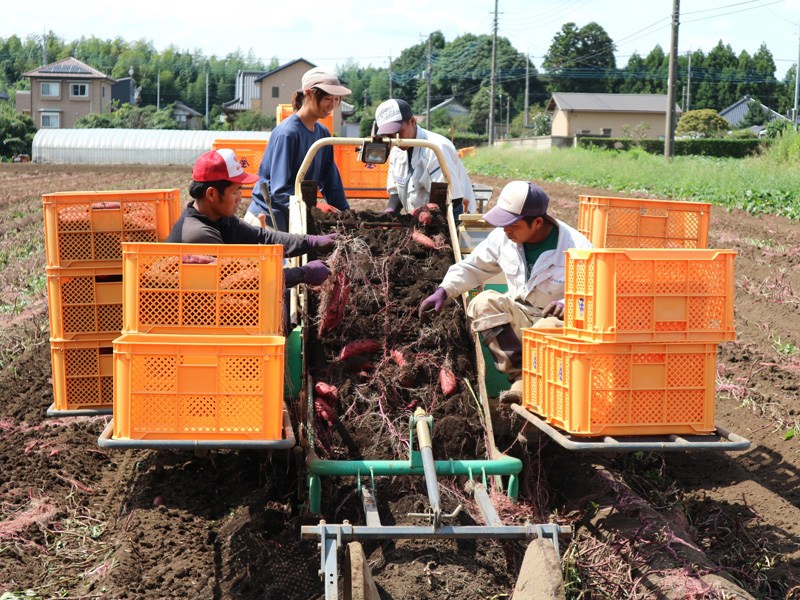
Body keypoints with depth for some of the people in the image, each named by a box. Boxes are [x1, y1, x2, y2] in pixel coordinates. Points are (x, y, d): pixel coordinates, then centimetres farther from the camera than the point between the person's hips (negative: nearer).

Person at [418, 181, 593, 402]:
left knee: (552, 326, -40)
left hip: (556, 319, -5)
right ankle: (521, 374, -27)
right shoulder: (503, 237, -2)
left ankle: (524, 384, -20)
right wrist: (444, 290, -4)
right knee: (483, 303, -25)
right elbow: (472, 267, 12)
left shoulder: (576, 248, -16)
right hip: (519, 315, 5)